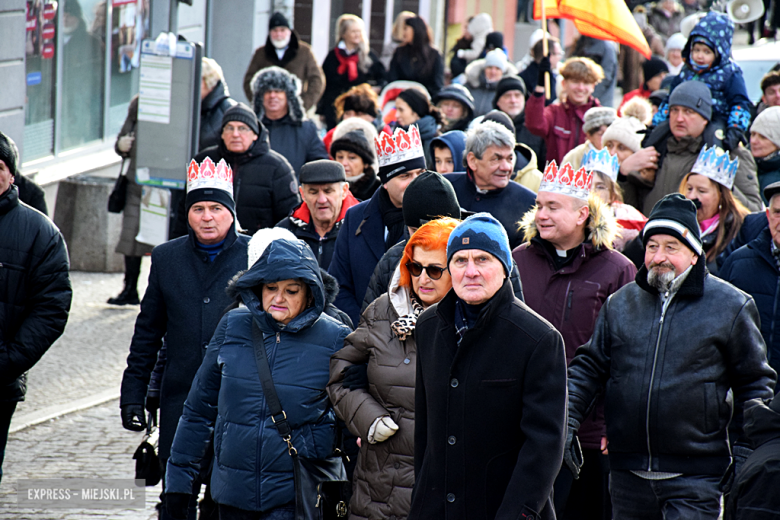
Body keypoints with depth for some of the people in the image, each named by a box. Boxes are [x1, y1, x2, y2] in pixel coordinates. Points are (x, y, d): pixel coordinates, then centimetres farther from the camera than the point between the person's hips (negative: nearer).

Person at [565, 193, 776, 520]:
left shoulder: (730, 306, 0)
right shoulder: (620, 303, 10)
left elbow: (754, 384, 4)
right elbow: (589, 367, 15)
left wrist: (744, 456, 0)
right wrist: (568, 422, 0)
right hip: (627, 472, 4)